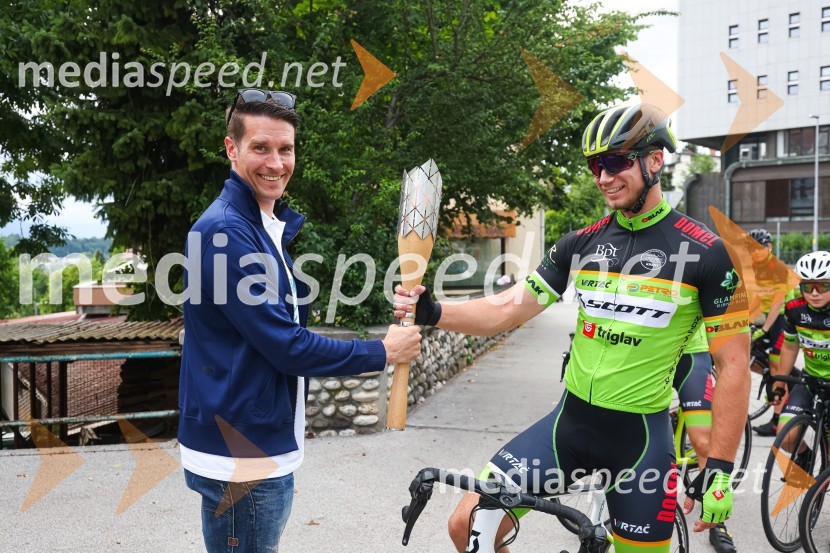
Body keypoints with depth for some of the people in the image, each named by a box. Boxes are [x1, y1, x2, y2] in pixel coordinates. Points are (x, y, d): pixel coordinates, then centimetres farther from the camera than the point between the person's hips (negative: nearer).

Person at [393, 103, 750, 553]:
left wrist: (720, 469, -9)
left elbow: (733, 365, -7)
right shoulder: (581, 244, 3)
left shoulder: (706, 253, -9)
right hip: (568, 424, 4)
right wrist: (432, 312, -15)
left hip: (641, 439, -3)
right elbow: (507, 308, 1)